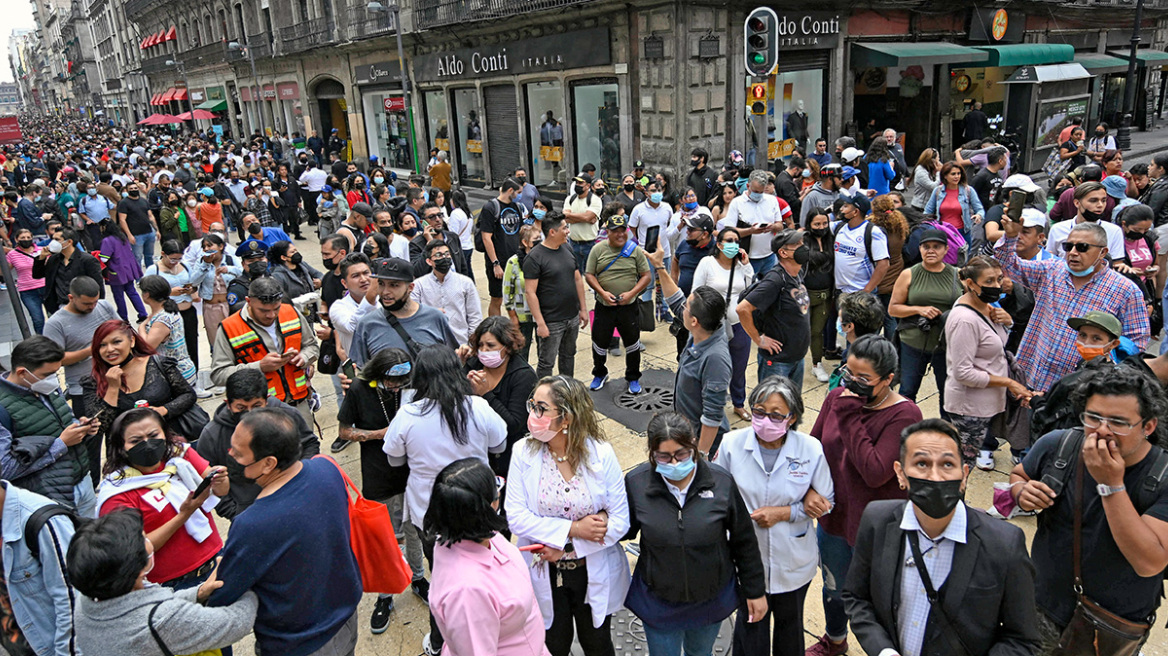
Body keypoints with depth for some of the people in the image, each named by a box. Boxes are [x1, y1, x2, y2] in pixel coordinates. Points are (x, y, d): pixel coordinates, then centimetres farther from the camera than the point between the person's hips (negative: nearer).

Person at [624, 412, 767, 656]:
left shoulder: (721, 482, -17)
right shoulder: (636, 483, -18)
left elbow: (744, 542, -6)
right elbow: (625, 528, -1)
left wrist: (755, 591, 2)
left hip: (712, 599, 1)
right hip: (659, 603, -1)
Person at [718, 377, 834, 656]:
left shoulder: (811, 450, -18)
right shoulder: (732, 444, -17)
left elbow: (825, 501, -6)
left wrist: (783, 513, -18)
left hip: (793, 562, 0)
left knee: (790, 624, 25)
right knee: (750, 624, 20)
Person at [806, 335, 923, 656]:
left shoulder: (904, 415, -22)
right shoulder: (837, 398, -7)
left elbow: (875, 472, -31)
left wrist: (850, 418, -30)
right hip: (833, 518, 6)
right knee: (833, 587, 28)